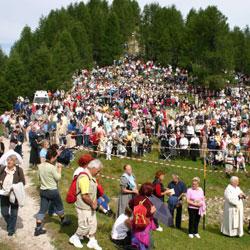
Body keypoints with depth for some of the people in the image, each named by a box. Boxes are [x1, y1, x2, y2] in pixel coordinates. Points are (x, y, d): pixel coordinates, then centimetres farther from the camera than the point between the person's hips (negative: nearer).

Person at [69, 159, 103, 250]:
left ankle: (92, 242, 30)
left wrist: (95, 201, 3)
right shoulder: (84, 178, -27)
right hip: (83, 207, -10)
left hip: (90, 207, 10)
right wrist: (92, 204, -15)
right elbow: (85, 196, -30)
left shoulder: (91, 176, 5)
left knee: (93, 224, 16)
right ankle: (74, 238, 26)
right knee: (85, 226, 4)